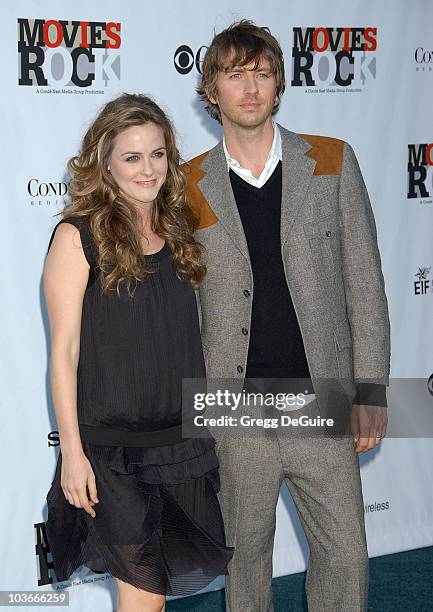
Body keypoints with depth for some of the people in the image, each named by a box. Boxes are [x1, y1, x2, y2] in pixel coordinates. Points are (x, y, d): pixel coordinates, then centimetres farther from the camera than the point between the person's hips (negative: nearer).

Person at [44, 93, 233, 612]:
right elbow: (63, 350, -9)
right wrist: (72, 451, -12)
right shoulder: (78, 236, -9)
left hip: (182, 438, 5)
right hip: (112, 446, -5)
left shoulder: (179, 231, 8)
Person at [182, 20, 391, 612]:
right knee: (246, 549, 12)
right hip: (233, 408, 0)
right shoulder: (189, 185, 2)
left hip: (321, 405, 0)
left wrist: (370, 392, -2)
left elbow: (363, 282, 2)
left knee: (346, 553, 4)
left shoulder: (333, 162, 2)